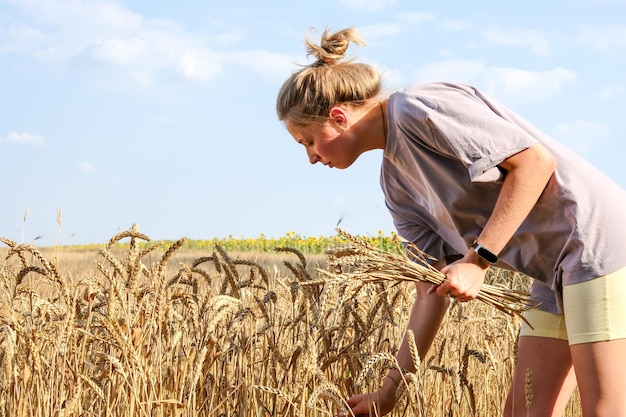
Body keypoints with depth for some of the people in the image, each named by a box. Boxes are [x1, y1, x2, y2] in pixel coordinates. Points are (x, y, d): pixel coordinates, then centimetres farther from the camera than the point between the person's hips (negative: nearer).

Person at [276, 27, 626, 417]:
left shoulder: (418, 107, -13)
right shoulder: (396, 181, 13)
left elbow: (535, 161, -19)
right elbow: (434, 290, 13)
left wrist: (478, 260, -20)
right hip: (556, 272, 10)